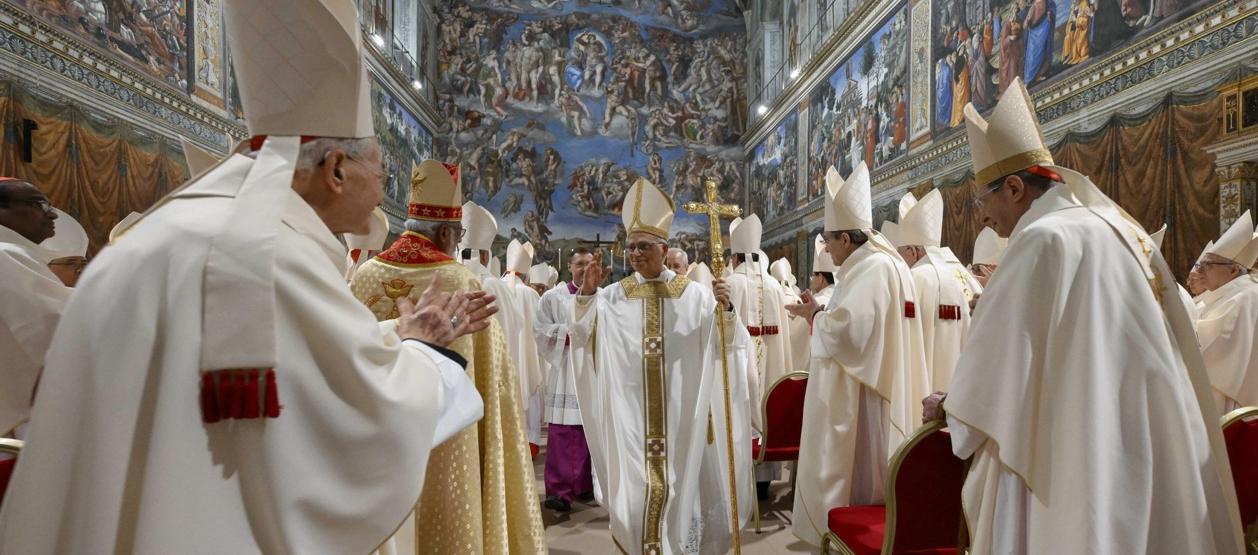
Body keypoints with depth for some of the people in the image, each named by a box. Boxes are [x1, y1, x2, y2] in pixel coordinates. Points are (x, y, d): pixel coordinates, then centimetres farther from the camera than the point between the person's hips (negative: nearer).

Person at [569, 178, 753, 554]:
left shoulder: (693, 295, 0)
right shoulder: (613, 296, 3)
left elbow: (724, 346, -4)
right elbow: (580, 335, -4)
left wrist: (724, 310, -24)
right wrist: (587, 293, -18)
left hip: (679, 411, -1)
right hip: (630, 412, 1)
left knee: (681, 482, 8)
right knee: (634, 485, 8)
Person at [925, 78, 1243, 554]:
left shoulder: (1044, 239, -15)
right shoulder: (1123, 231, 12)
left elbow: (999, 357, -12)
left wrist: (950, 406, 5)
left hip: (1084, 460, -9)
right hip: (1150, 446, 9)